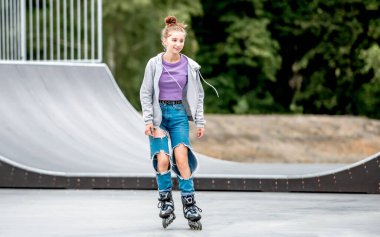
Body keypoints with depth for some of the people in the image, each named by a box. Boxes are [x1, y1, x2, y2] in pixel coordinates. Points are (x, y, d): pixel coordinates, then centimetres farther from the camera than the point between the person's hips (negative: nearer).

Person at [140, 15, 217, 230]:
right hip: (159, 114, -1)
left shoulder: (190, 66, 0)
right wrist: (148, 120, -7)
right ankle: (166, 203, 4)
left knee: (181, 157, -13)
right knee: (162, 159, -11)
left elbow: (198, 94, 9)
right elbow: (146, 93, 0)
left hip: (179, 114, 1)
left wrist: (200, 122, 7)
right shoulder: (154, 64, -4)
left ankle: (189, 205, -8)